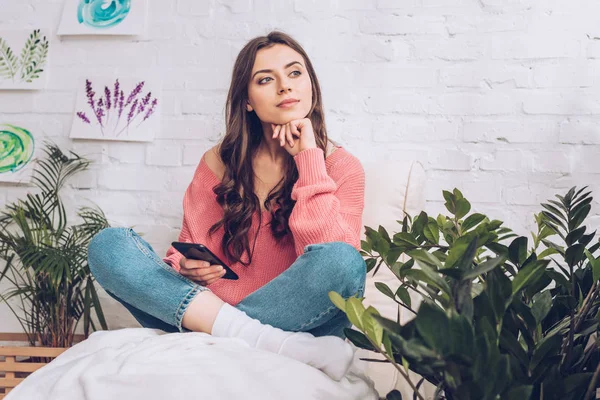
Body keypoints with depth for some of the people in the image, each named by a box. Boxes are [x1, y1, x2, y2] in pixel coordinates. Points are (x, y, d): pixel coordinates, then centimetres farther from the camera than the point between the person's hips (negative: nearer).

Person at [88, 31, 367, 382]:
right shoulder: (219, 162, 8)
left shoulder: (341, 166, 1)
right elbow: (190, 251, 11)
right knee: (108, 244, -17)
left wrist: (308, 158, -14)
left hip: (294, 321, -3)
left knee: (343, 262, -31)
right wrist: (186, 266, -13)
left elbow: (335, 260, -15)